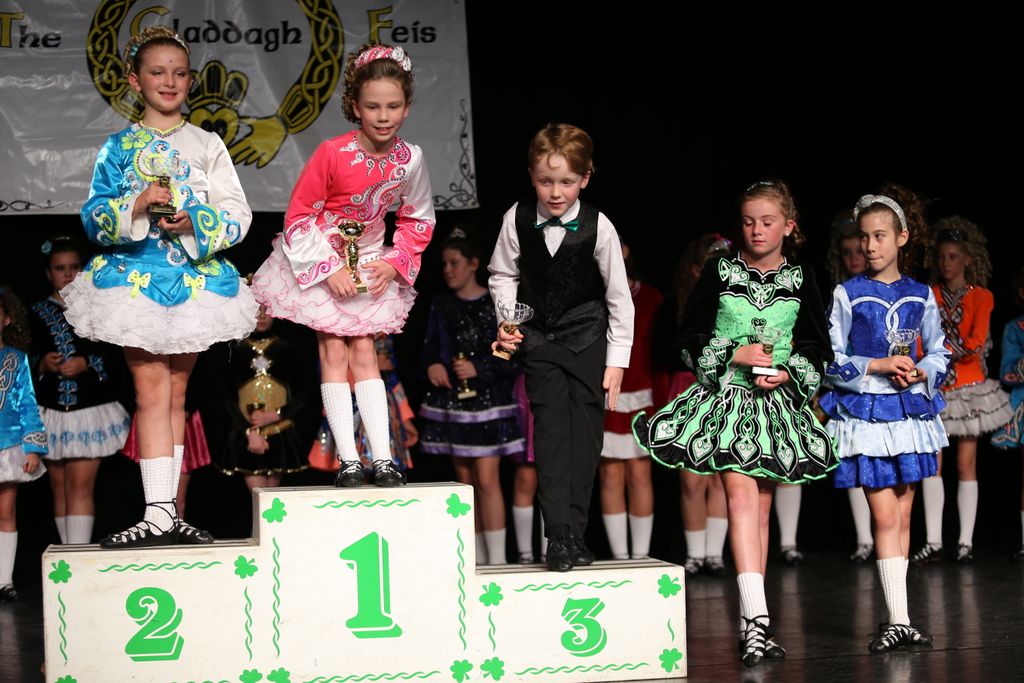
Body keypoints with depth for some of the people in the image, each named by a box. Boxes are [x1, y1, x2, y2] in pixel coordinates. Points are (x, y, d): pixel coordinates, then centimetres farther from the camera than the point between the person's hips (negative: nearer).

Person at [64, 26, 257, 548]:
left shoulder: (207, 145, 6)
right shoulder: (118, 147, 5)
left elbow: (237, 215, 1)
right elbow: (94, 216, -1)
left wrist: (195, 222, -16)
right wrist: (135, 208, -19)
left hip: (195, 279, 1)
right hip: (135, 276, -1)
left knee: (176, 393, 7)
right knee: (151, 392, -7)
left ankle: (167, 512, 11)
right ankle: (157, 514, -8)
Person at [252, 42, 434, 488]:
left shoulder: (409, 159, -13)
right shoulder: (332, 154, -23)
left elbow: (418, 221, 4)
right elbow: (298, 218, -16)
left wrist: (394, 263, -8)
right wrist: (330, 269, -18)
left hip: (368, 263, 3)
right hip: (319, 259, -3)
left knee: (364, 353, 4)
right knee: (333, 352, -4)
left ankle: (382, 457, 1)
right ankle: (347, 460, -4)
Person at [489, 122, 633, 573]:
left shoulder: (597, 228, -12)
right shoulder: (518, 220, -8)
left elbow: (619, 296, -5)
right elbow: (503, 274, 9)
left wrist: (617, 359, -4)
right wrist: (508, 323, -6)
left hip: (588, 338, 0)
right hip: (539, 338, 0)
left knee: (584, 434, 1)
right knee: (551, 432, -8)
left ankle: (576, 534, 8)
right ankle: (558, 536, -11)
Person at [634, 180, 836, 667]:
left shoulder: (799, 279, 6)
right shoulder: (719, 272, 2)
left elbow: (817, 348, 10)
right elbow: (691, 339, 2)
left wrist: (789, 373, -8)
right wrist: (735, 355, -12)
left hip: (778, 402, 3)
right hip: (726, 398, -3)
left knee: (761, 505, 7)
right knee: (741, 495, -18)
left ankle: (751, 624, 15)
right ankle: (757, 618, -25)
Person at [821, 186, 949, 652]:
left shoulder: (921, 296, 7)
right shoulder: (847, 294, -1)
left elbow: (938, 353, 11)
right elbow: (832, 358, -2)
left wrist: (919, 373, -10)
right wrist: (877, 366, -14)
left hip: (911, 408, 3)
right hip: (865, 409, -3)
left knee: (903, 514, 8)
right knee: (884, 515, -9)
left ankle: (899, 617, 16)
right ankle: (899, 620, -10)